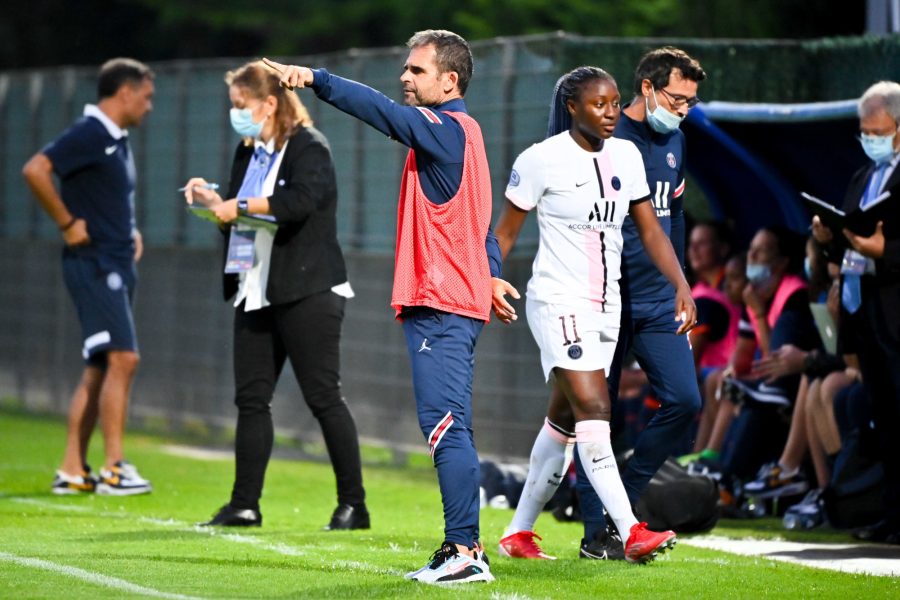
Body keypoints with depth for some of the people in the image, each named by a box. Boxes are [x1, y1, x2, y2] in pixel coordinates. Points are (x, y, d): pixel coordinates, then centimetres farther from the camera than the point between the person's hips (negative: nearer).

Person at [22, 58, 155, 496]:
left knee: (99, 369, 9)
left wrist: (131, 232, 17)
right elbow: (35, 170, -25)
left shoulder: (119, 141, 17)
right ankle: (113, 469, -14)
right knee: (123, 358, -15)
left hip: (118, 267, 10)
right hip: (93, 264, -10)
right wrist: (68, 225, -19)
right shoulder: (88, 134, -12)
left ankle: (73, 469, 11)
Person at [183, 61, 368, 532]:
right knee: (251, 397, 5)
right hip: (256, 293, 8)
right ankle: (245, 505, 8)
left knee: (322, 397, -5)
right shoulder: (248, 153, 16)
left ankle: (353, 505, 1)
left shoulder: (309, 147, -9)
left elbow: (300, 200, -27)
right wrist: (212, 200, 1)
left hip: (307, 293, -8)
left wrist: (241, 206, -23)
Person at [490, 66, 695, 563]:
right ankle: (632, 533, -27)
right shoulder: (542, 160, -9)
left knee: (564, 420, 13)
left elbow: (649, 229, 12)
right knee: (593, 408, -19)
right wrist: (488, 282, -15)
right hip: (558, 303, -7)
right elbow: (506, 231, -2)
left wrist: (681, 285, 0)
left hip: (606, 306, 7)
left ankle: (519, 532, 24)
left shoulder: (626, 156, 8)